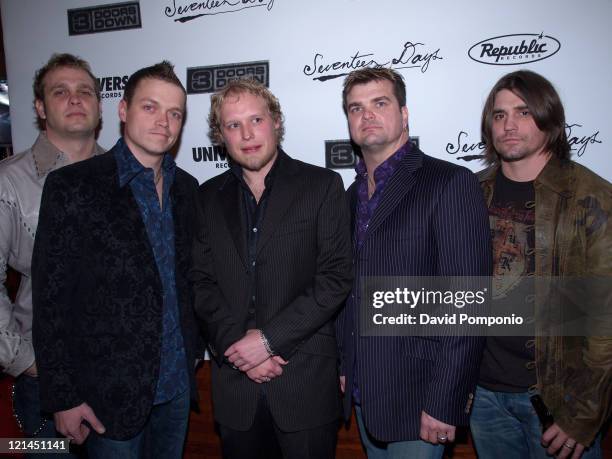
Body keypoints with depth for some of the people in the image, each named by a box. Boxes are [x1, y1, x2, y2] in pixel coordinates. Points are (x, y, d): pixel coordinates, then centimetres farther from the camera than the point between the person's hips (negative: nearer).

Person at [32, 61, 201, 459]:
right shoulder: (73, 187, -12)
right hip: (111, 391, -4)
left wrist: (192, 353, 6)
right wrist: (63, 397, -11)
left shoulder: (186, 187, 4)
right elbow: (51, 300, -12)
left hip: (178, 381, 5)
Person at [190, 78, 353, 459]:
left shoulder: (323, 186, -3)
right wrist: (235, 342, -11)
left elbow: (336, 277, -9)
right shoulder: (209, 197, 7)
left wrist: (269, 339, -14)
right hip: (235, 383, 3)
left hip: (306, 382, -2)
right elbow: (201, 283, 3)